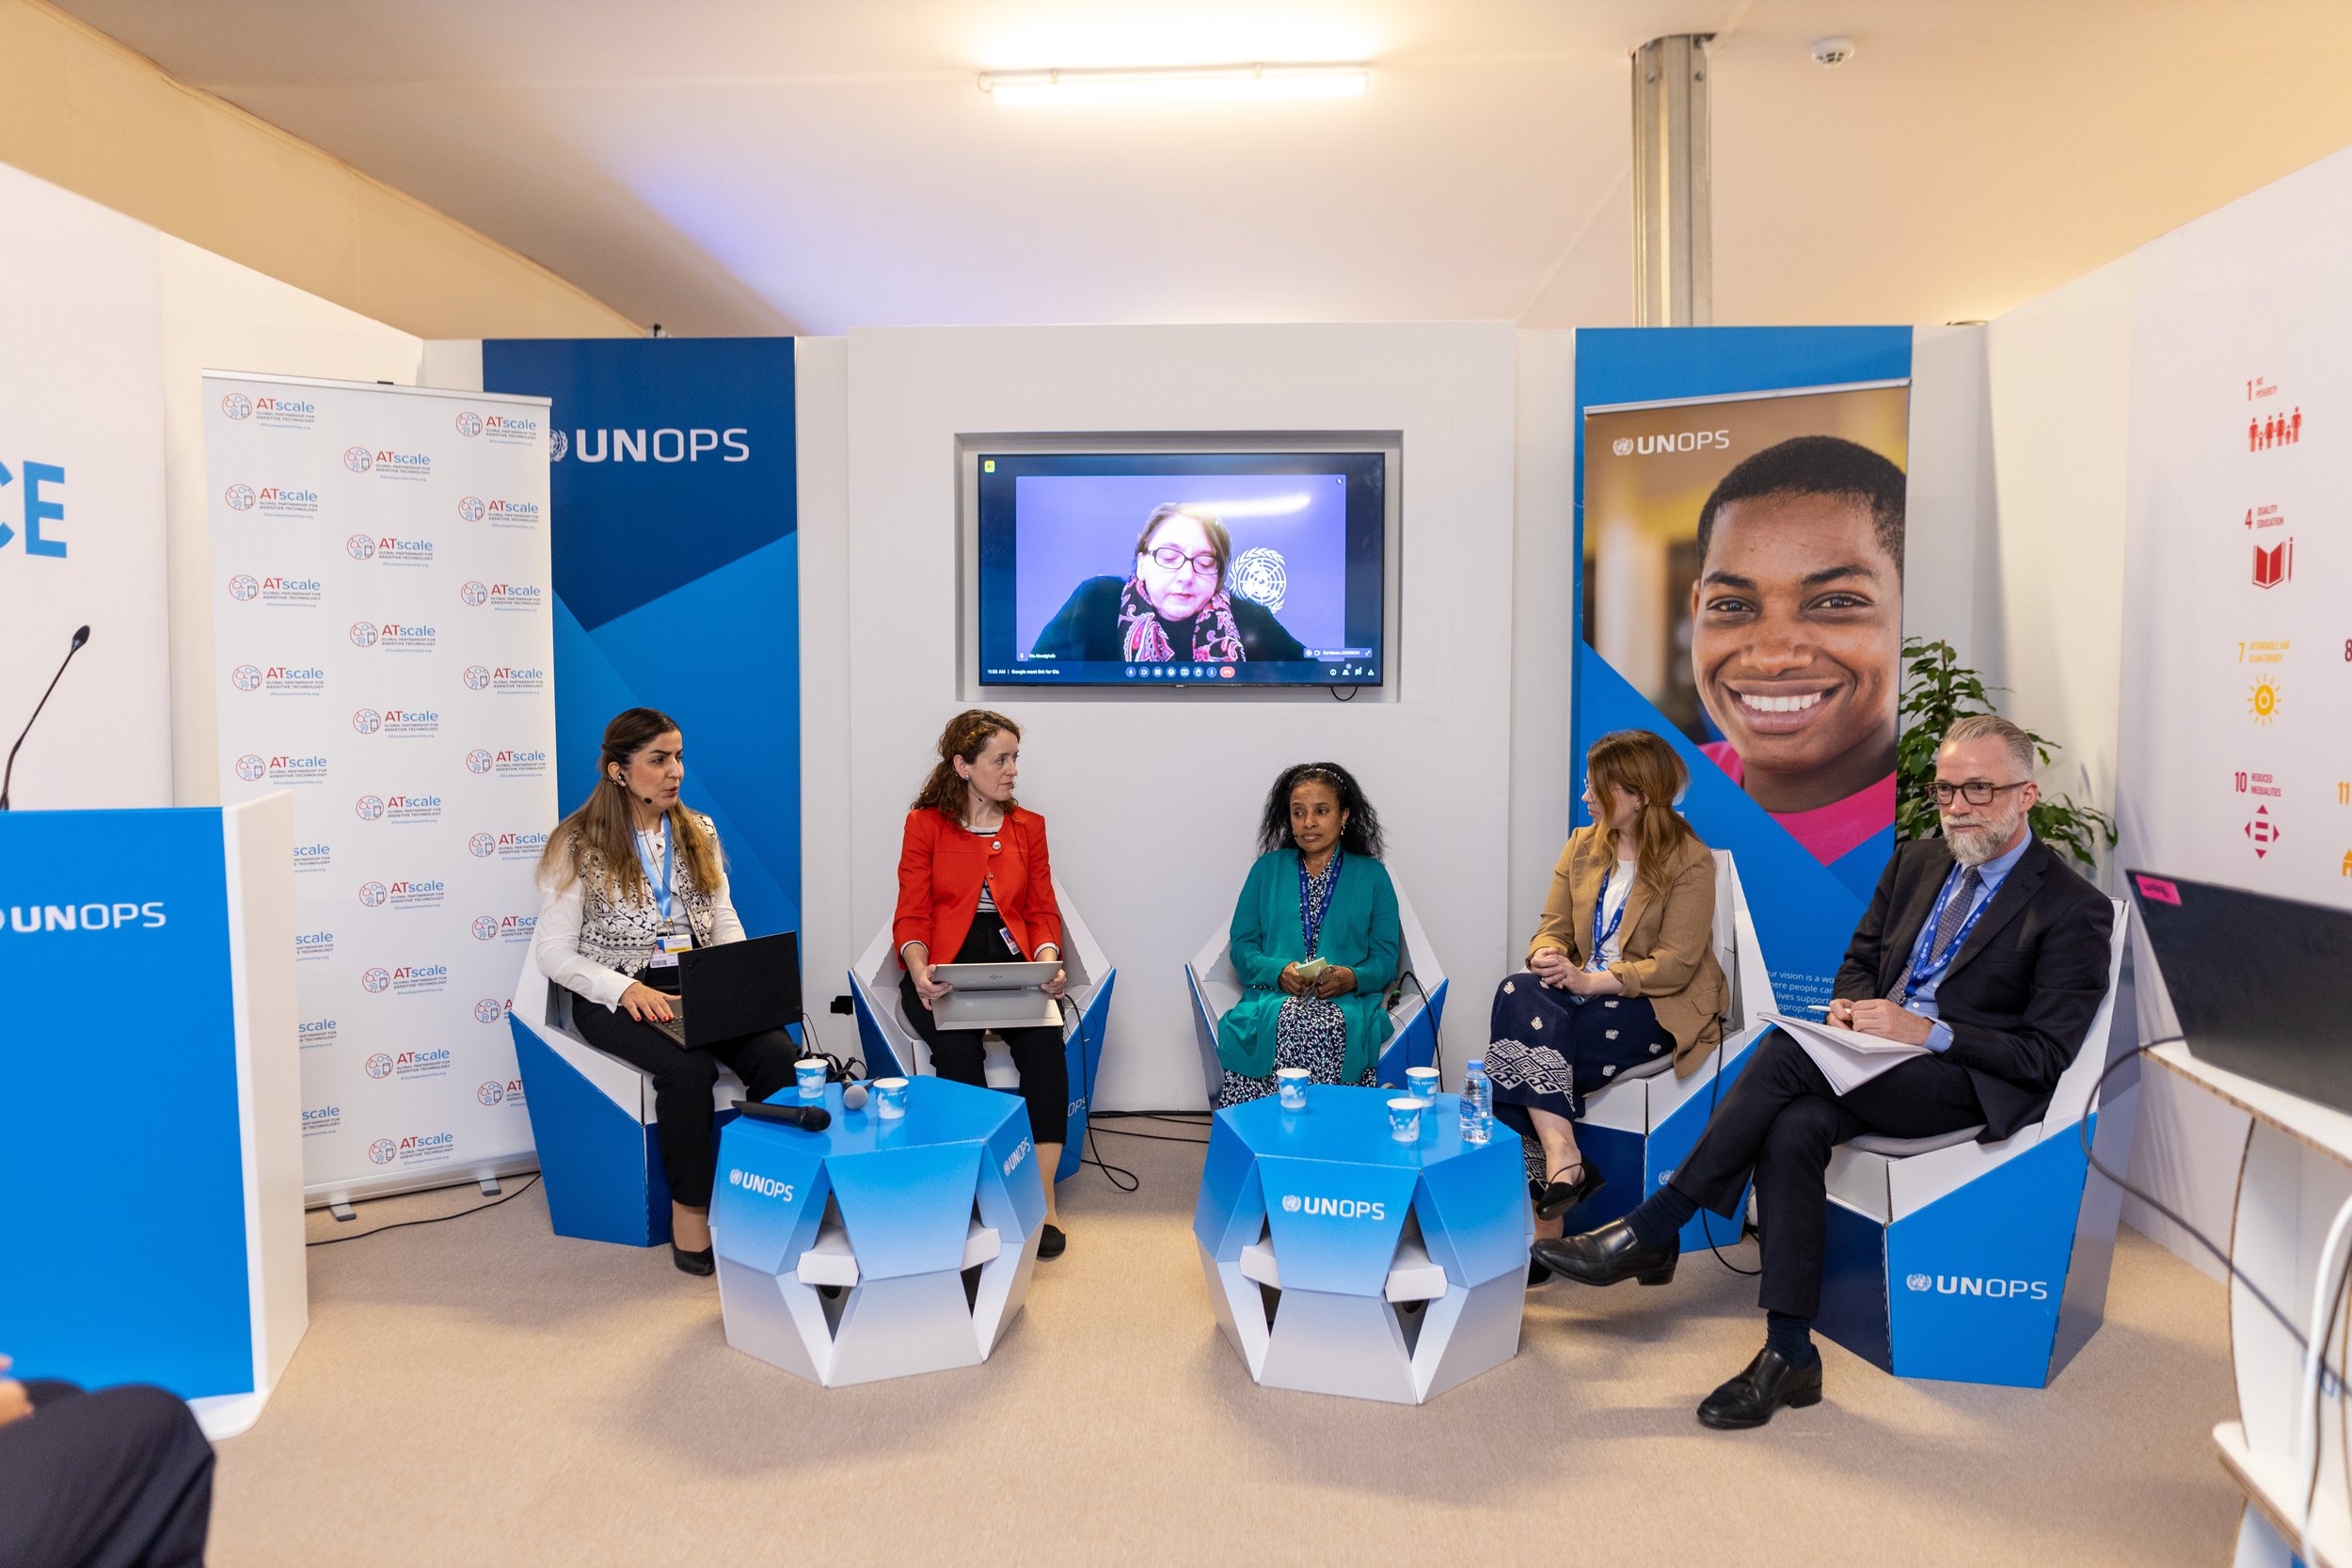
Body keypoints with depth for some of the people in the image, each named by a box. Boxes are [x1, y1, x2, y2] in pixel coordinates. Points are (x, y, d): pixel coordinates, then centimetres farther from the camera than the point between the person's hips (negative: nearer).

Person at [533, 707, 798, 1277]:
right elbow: (555, 953, -4)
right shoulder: (577, 845, -1)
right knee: (691, 1068, -33)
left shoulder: (698, 833, 14)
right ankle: (690, 1210, -15)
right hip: (617, 994, -4)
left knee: (779, 1053, -25)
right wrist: (627, 990, -20)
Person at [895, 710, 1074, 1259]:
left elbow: (1042, 911, 12)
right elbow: (911, 916, 1)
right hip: (945, 969, -2)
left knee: (1044, 1042, -29)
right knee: (958, 1049, -32)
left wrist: (1048, 961, -10)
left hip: (1013, 963, 2)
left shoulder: (1028, 826, 15)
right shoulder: (925, 824, 6)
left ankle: (1043, 1198, -25)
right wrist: (918, 970, -20)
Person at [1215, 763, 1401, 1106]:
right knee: (1286, 1023, -35)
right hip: (1271, 998, 1)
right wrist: (1279, 971, -8)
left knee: (1327, 1027, -36)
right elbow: (1241, 945, 13)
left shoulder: (1371, 875, 16)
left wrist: (1351, 977, -12)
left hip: (1347, 1003, -1)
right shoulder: (1268, 868, 19)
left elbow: (1385, 958, 10)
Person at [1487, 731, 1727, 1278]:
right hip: (1585, 993, 6)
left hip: (1657, 1006, -6)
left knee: (1528, 1052, -26)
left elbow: (1675, 965, -13)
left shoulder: (1690, 862, -6)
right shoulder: (1582, 847, 13)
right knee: (1518, 993, -27)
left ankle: (1543, 1217, -18)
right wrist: (1547, 958, -14)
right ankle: (1562, 1162, -31)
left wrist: (1591, 980, -23)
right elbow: (1552, 928, 10)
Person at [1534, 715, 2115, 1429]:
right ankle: (1789, 1354, -21)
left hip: (1971, 1083, -6)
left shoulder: (2076, 909, -4)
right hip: (1876, 1058, 6)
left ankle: (1650, 1232, -24)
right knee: (1791, 1130, -29)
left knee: (1790, 1048, -31)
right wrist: (1852, 1008, -2)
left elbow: (2046, 1054, -9)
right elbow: (1860, 959, 22)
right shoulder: (1916, 862, 15)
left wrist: (1927, 1031, -21)